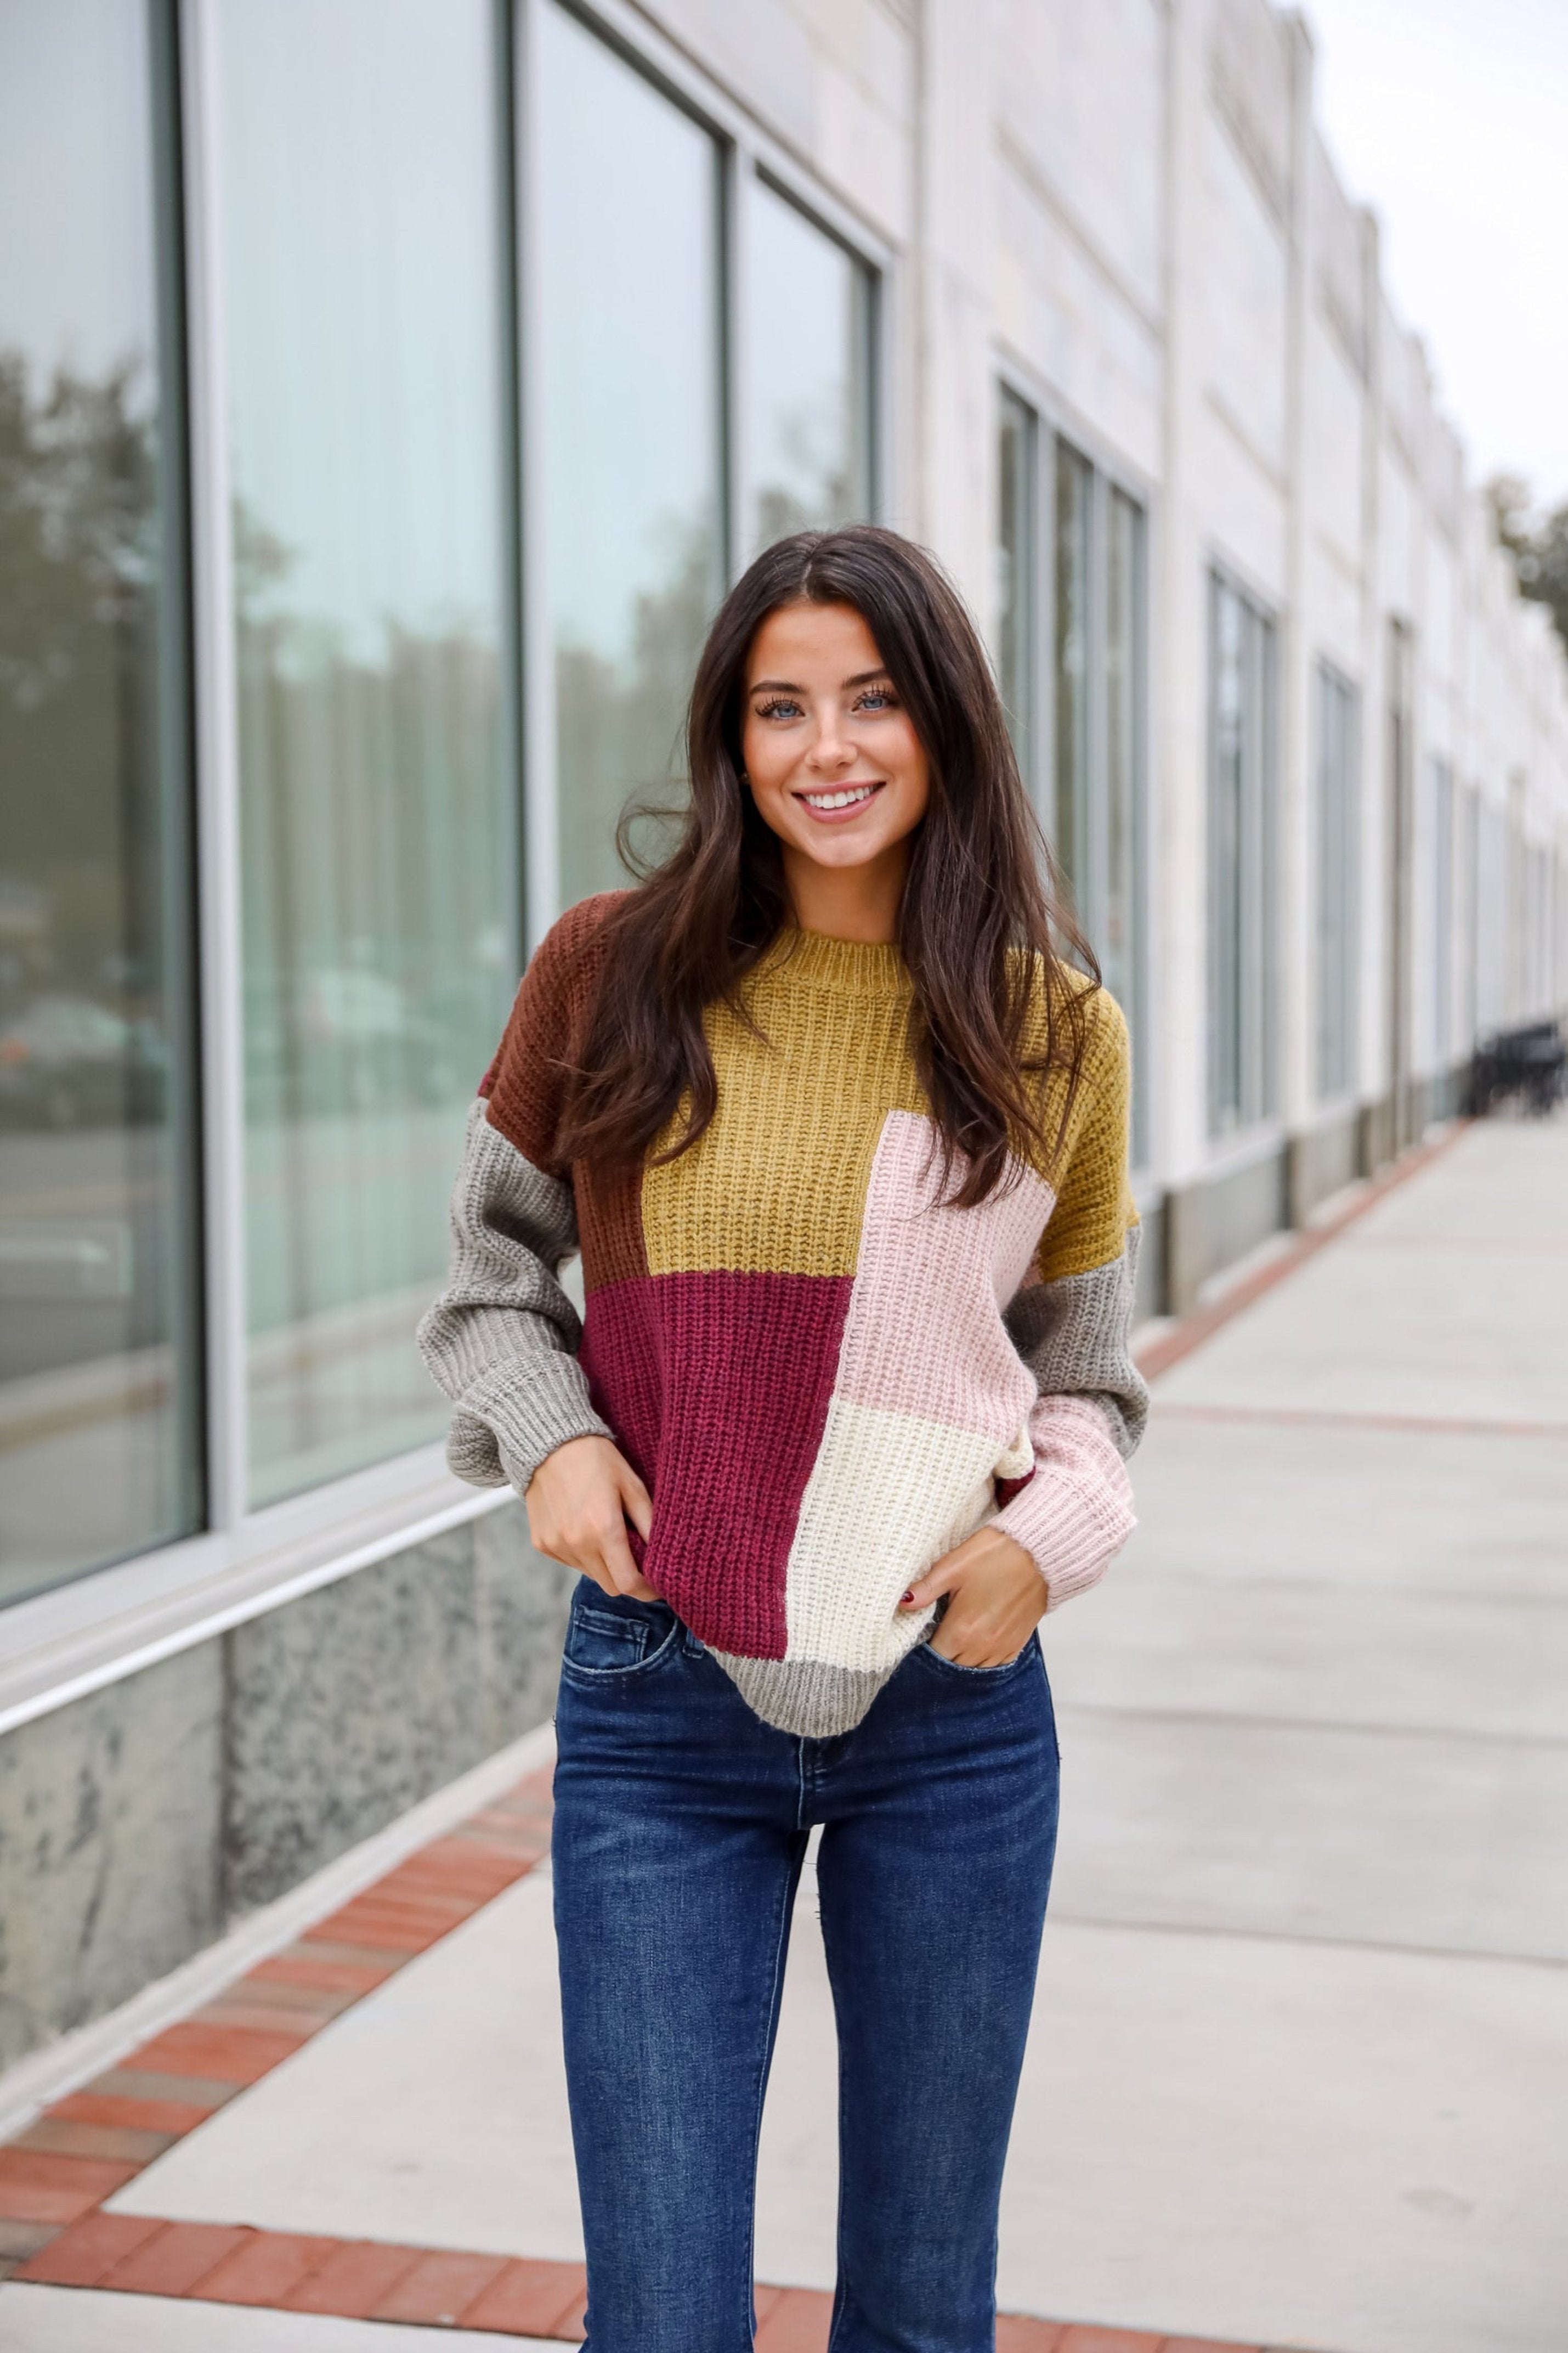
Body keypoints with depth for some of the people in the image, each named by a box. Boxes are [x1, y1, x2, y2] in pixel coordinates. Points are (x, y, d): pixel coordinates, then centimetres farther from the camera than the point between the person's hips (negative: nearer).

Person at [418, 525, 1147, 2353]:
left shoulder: (1055, 1031, 1)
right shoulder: (612, 974, -3)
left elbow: (1084, 1374, 11)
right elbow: (488, 1275, 9)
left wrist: (1047, 1531, -8)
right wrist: (548, 1437, -9)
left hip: (958, 1705, 2)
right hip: (665, 1713, -1)